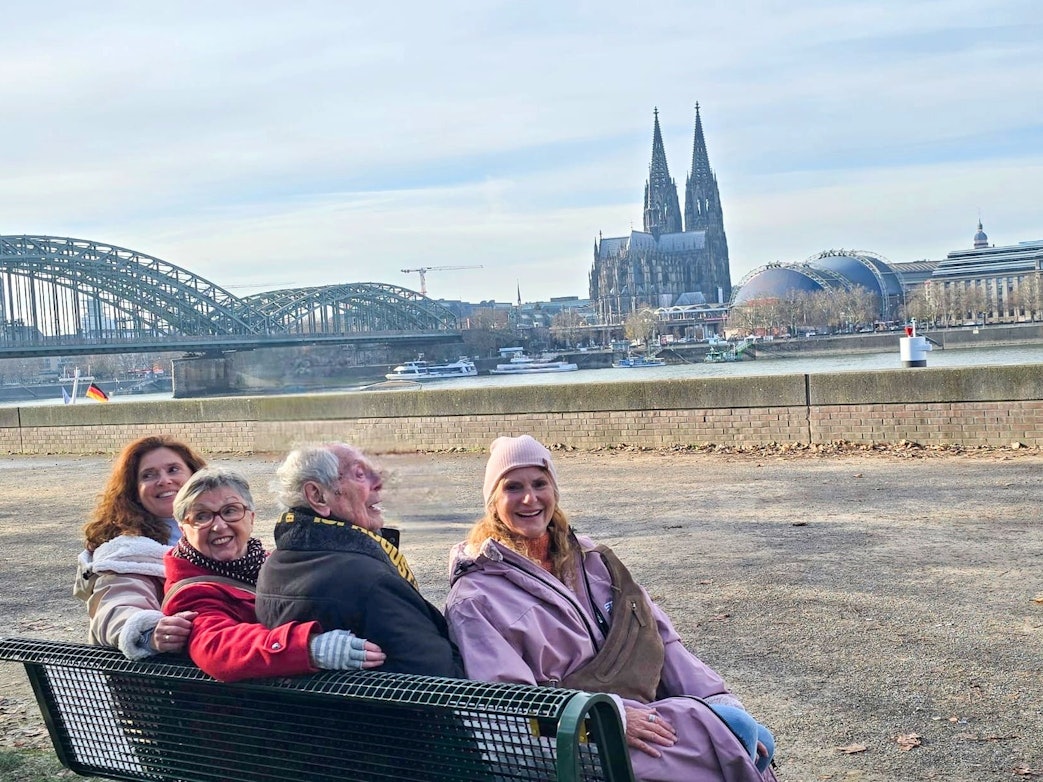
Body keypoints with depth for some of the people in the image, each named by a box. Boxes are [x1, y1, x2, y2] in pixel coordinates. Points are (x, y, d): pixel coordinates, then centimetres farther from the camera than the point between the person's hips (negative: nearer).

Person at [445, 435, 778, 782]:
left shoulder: (587, 558, 14)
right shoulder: (474, 599, -4)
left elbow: (659, 636, 11)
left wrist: (719, 701, -2)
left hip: (647, 711, 6)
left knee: (748, 733, -17)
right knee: (735, 732, -22)